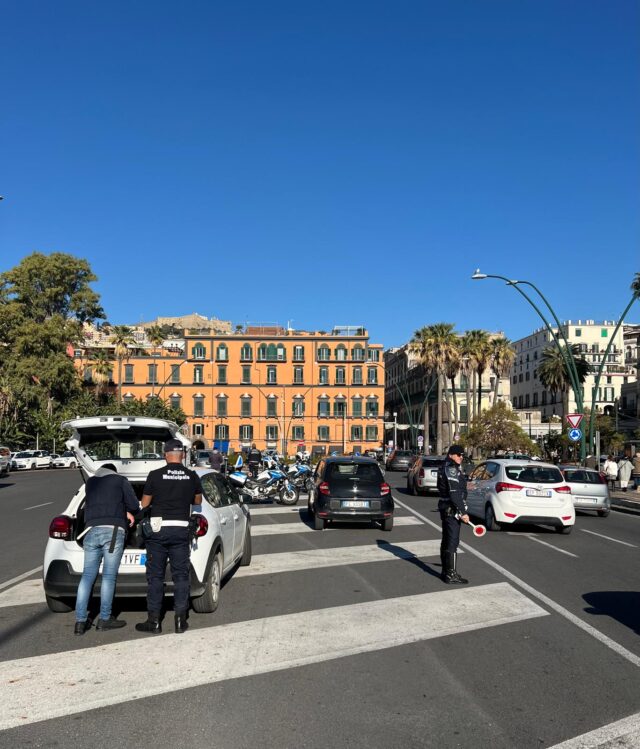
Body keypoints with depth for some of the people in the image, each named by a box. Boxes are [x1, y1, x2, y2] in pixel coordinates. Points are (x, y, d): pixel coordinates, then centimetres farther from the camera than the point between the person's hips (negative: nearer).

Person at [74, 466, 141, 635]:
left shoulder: (90, 482, 25)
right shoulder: (120, 481, 12)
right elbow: (133, 505, 3)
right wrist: (132, 513, 26)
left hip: (91, 530, 4)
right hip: (113, 530, -4)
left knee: (87, 575, 4)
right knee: (109, 576, 0)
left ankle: (80, 621, 1)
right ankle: (104, 619, 3)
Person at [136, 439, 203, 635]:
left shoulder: (155, 475, -4)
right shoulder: (192, 476, 2)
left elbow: (144, 504, 3)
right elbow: (198, 502, 17)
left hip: (158, 528, -1)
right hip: (181, 529, 2)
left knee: (155, 576, 7)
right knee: (181, 575, 8)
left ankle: (154, 621, 10)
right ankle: (181, 620, 9)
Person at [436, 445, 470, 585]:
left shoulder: (446, 468, 15)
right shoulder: (451, 469, -17)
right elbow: (454, 494, -23)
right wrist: (463, 512, -22)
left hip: (446, 509, 11)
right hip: (452, 510, -11)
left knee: (446, 540, 16)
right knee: (452, 542, -7)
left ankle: (446, 571, 26)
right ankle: (451, 575, -4)